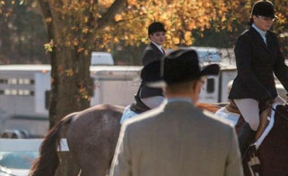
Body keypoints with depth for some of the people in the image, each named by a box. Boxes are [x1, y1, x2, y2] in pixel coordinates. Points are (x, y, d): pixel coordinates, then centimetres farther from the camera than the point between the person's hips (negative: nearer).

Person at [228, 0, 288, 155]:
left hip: (268, 91, 8)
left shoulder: (272, 38, 11)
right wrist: (263, 96, -22)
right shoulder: (244, 40, -11)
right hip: (246, 92, -8)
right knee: (255, 123, -29)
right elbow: (244, 71, -19)